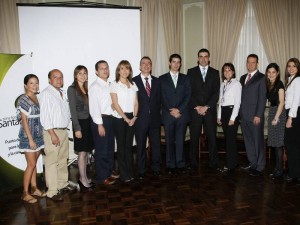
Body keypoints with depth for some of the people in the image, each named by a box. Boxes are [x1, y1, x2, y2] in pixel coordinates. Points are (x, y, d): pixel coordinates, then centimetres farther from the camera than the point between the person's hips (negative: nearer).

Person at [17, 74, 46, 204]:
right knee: (31, 164, -2)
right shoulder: (23, 100, -10)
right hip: (28, 136, -6)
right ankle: (25, 193, 10)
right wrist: (30, 139, -16)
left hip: (38, 135, 6)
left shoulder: (38, 98, 8)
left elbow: (39, 117, 10)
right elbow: (24, 121, -13)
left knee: (34, 163, 13)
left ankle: (34, 188, 24)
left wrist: (37, 137, 8)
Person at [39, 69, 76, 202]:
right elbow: (44, 115, -15)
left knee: (63, 160, 16)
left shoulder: (63, 93, 13)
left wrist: (65, 128, 9)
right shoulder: (46, 93, -10)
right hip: (52, 131, -8)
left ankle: (63, 184, 29)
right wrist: (53, 134, -18)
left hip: (64, 130, 8)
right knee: (52, 162, -2)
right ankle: (52, 192, 7)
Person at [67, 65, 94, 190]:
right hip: (80, 122, -6)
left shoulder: (87, 88, 11)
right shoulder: (72, 89, -7)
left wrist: (92, 122, 4)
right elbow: (73, 110, -11)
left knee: (87, 152, 11)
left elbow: (89, 107, 11)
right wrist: (77, 128, -14)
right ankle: (83, 180, 13)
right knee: (82, 152, 0)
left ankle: (83, 177, 24)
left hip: (88, 122, 6)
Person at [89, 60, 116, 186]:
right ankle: (102, 178, 15)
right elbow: (94, 107, -15)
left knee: (110, 148, 17)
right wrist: (99, 124, -18)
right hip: (100, 120, -8)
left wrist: (110, 120, 5)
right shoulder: (95, 87, -10)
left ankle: (109, 173, 33)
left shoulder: (109, 85, 12)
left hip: (110, 119, 8)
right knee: (101, 150, 2)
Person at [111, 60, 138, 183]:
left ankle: (130, 172, 20)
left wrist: (134, 117, -5)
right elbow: (115, 104, -9)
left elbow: (136, 103, 8)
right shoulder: (115, 85, -3)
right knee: (121, 145, 3)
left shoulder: (133, 84, 10)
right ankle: (124, 174, 12)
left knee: (129, 145, 10)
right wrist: (126, 118, -11)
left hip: (132, 118, 4)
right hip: (119, 118, -4)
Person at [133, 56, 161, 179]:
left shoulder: (157, 81, 10)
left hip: (154, 118, 3)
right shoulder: (134, 81, -1)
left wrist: (157, 112, 1)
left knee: (156, 144, 9)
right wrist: (135, 115, -6)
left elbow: (159, 99, 11)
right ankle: (141, 170, 20)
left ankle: (156, 168, 25)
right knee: (141, 146, 7)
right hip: (140, 118, -3)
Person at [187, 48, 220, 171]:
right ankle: (193, 164, 12)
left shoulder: (215, 73, 9)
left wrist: (206, 107, -8)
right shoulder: (191, 72, 6)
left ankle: (214, 164, 12)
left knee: (212, 137, 2)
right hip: (195, 110, -1)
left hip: (210, 110, 1)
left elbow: (216, 93, 2)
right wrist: (197, 107, -8)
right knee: (194, 138, 3)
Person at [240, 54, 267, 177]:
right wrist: (240, 113, 7)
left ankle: (259, 168, 10)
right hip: (244, 116, 6)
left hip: (255, 116, -6)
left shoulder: (261, 78, -3)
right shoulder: (243, 78, 16)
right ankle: (252, 163, 24)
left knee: (258, 142, 1)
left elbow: (262, 98, -9)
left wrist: (258, 115, -14)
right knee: (248, 141, 12)